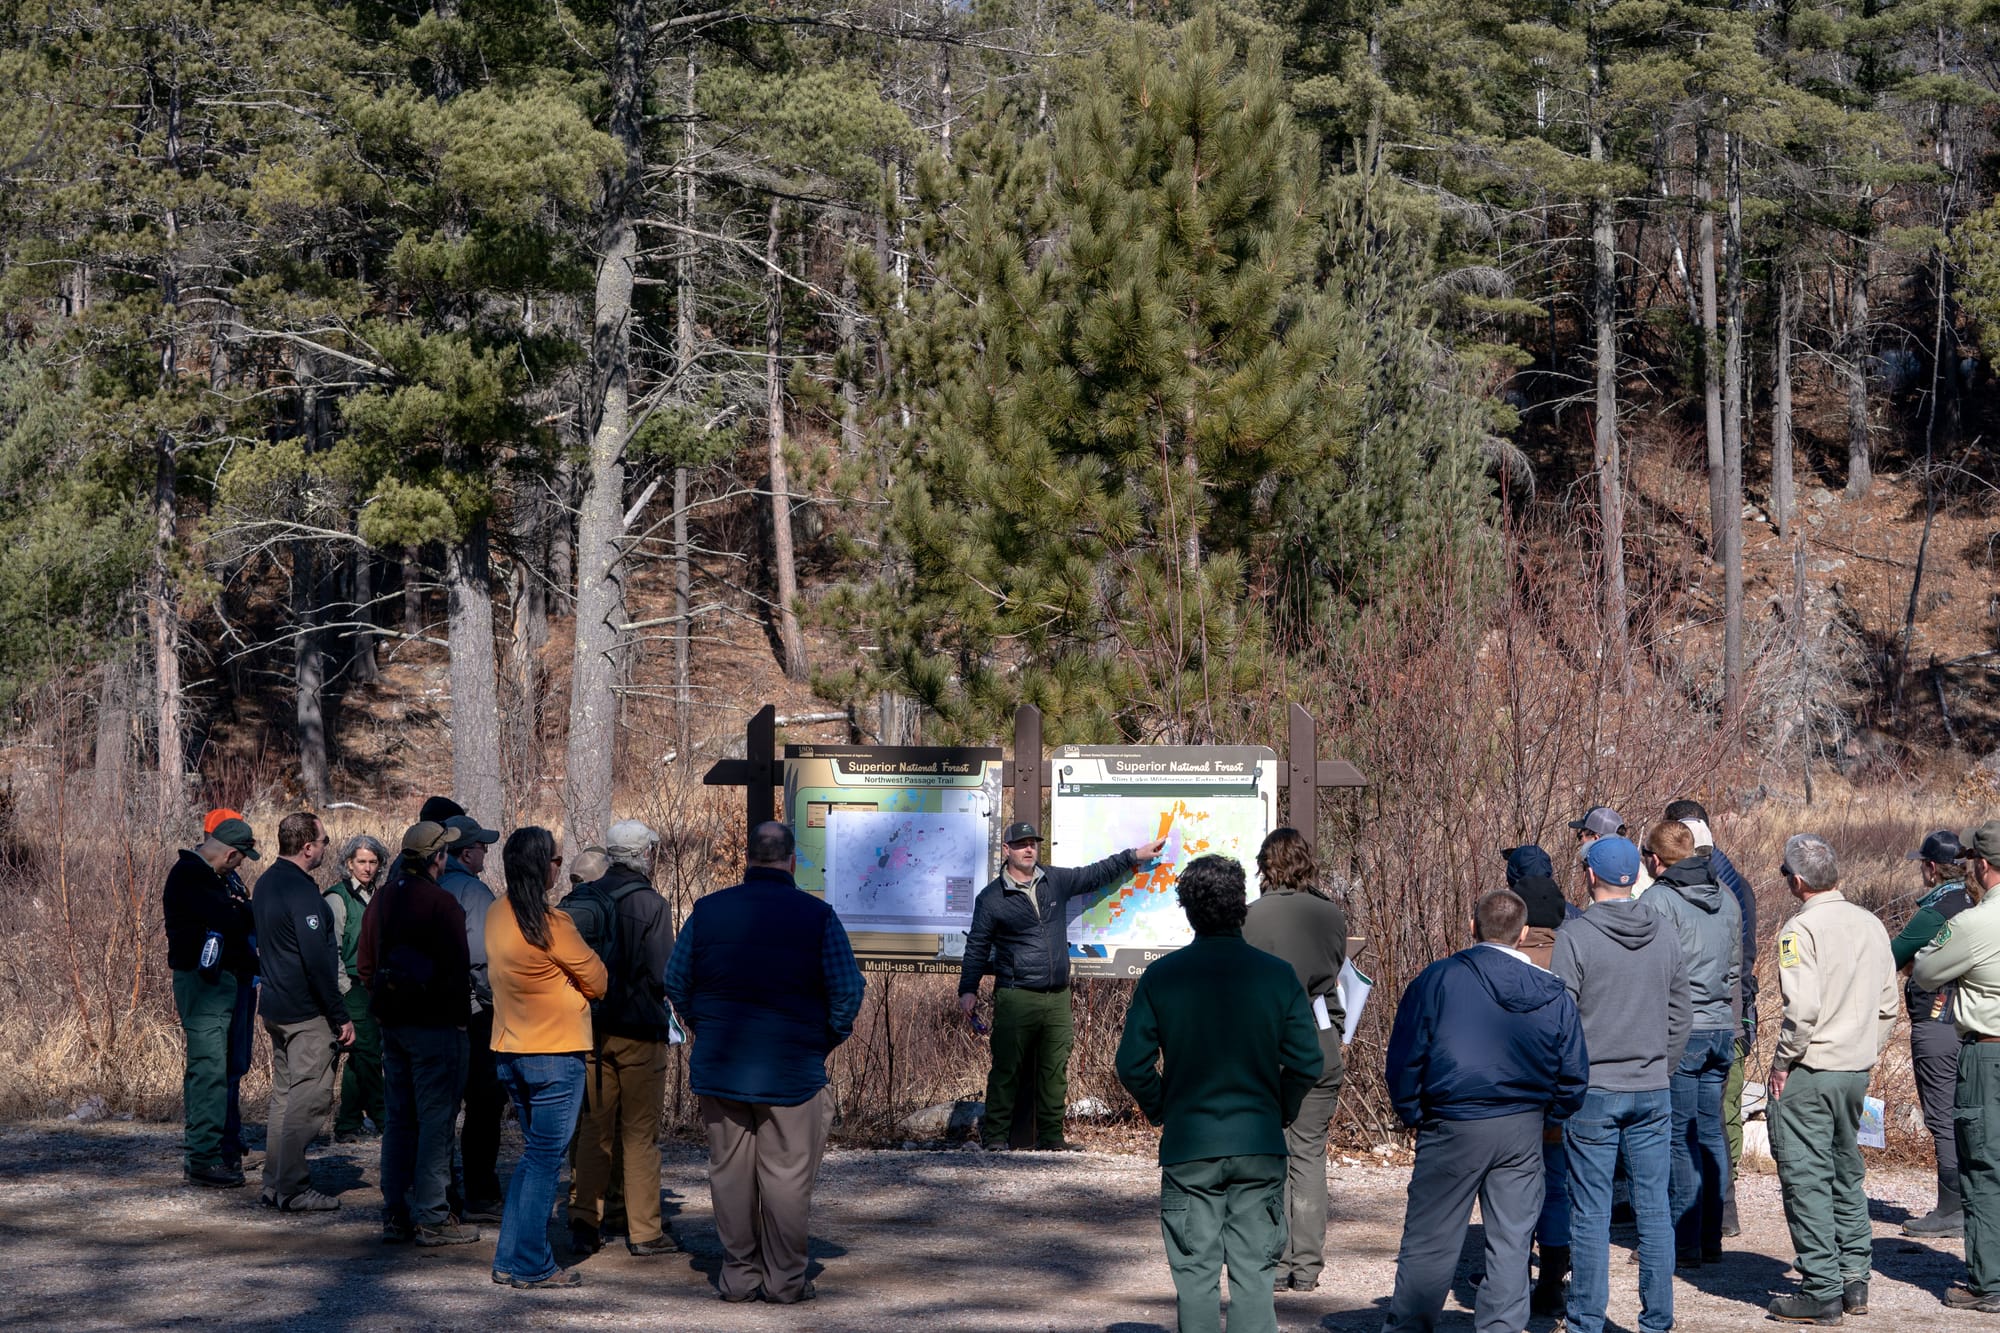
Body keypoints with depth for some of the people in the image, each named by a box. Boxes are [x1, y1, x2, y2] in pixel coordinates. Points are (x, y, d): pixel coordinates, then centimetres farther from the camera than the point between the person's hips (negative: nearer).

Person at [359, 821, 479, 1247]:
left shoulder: (382, 899, 9)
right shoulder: (440, 903, -15)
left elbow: (365, 963, 14)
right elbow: (458, 967, -16)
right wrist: (459, 1015, -5)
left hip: (393, 1024, 8)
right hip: (436, 1024, -8)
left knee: (398, 1119, 13)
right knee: (436, 1119, -3)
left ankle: (395, 1215, 16)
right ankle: (431, 1218, -2)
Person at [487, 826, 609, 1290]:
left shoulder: (497, 916, 4)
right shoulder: (552, 925, -19)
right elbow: (597, 981, -9)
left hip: (509, 1051, 8)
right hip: (555, 1055, -8)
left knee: (534, 1155, 18)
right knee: (545, 1160, 0)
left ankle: (510, 1259, 18)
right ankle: (532, 1267, 3)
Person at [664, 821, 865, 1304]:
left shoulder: (708, 910, 1)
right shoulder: (817, 916, -6)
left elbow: (675, 981, 6)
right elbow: (848, 989, -7)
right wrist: (826, 1042, 7)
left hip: (720, 1065, 2)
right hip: (793, 1067, -2)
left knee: (730, 1172, 10)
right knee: (787, 1176, 4)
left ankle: (738, 1275, 16)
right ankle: (785, 1279, 8)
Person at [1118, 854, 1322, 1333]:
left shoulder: (1160, 977, -5)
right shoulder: (1277, 974, -5)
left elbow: (1132, 1064, -5)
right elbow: (1307, 1063, -5)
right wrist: (1281, 1112, 12)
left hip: (1188, 1147, 0)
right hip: (1260, 1145, 1)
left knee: (1195, 1274, 6)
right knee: (1254, 1274, 6)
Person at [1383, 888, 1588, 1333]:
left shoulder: (1437, 979, -7)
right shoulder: (1553, 996, 2)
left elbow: (1404, 1058, -7)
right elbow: (1574, 1076, 5)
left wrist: (1413, 1114, 6)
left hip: (1452, 1129, -2)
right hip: (1524, 1132, 3)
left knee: (1429, 1242, 5)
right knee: (1511, 1243, 9)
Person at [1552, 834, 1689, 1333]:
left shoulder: (1575, 936, -10)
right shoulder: (1663, 934, 5)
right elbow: (1680, 1015, 11)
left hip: (1593, 1092, -4)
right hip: (1653, 1093, 4)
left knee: (1591, 1212, 1)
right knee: (1653, 1208, 7)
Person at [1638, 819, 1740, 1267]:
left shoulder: (1658, 899, -10)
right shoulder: (1726, 899, 12)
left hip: (1680, 1032, -7)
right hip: (1722, 1028, 7)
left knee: (1680, 1138, -3)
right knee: (1711, 1133, 11)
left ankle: (1684, 1244, -1)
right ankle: (1710, 1237, 14)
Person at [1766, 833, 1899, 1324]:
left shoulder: (1800, 929, -14)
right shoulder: (1871, 925, 8)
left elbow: (1802, 1008, -22)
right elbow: (1888, 1007, 12)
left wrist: (1782, 1062, -11)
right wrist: (1867, 1056, 19)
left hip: (1808, 1073, -7)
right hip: (1856, 1070, 7)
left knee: (1806, 1178, -2)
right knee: (1845, 1173, 18)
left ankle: (1821, 1291, -1)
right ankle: (1854, 1281, 21)